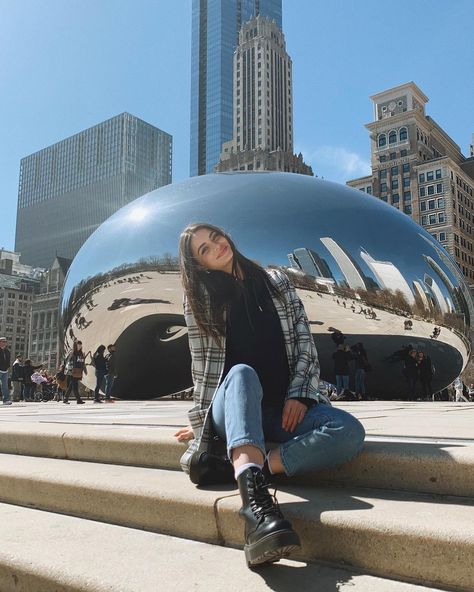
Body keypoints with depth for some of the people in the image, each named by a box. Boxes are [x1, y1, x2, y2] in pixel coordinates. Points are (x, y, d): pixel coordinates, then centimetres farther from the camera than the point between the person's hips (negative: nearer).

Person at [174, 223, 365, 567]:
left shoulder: (275, 281, 11)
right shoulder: (199, 300, 7)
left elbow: (305, 341, 6)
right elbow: (202, 367, 4)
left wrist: (298, 394, -7)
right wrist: (202, 422, 0)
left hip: (286, 406, 2)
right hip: (233, 409, -2)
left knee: (349, 431, -27)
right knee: (242, 373, -39)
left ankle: (244, 470, -33)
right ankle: (256, 498, -58)